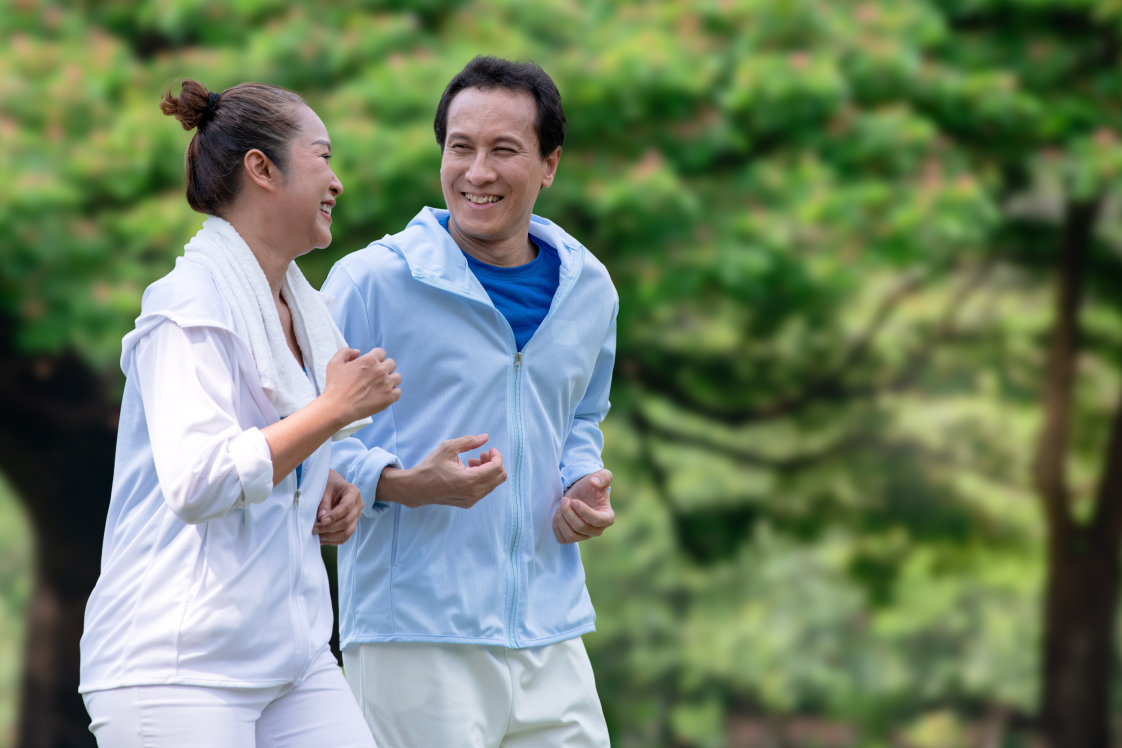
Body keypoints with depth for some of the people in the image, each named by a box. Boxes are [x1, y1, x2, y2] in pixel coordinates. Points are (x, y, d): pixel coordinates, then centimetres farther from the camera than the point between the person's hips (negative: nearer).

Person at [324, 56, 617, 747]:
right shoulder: (371, 282, -6)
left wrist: (585, 486, 7)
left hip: (549, 639, 5)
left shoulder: (589, 289, 11)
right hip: (413, 633, -5)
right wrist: (403, 483, -19)